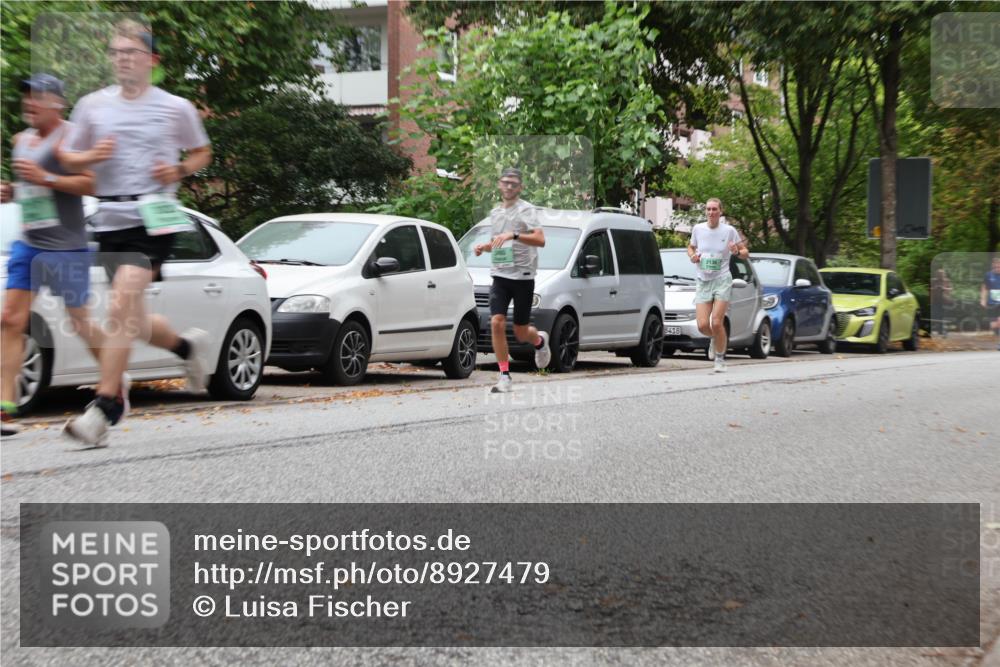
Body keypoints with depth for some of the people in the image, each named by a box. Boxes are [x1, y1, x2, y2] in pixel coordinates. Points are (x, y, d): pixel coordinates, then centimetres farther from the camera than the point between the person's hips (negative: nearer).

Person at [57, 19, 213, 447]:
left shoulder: (176, 108, 4)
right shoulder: (92, 105, 11)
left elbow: (202, 153, 17)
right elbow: (68, 159, 16)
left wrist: (179, 171, -3)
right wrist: (93, 156, -6)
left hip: (154, 218, -5)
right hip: (110, 219, 5)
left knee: (120, 308, -19)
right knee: (132, 321, 10)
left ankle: (104, 408, -18)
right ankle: (188, 346, 40)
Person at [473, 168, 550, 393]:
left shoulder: (527, 210, -6)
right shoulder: (495, 213, 14)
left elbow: (540, 240, -20)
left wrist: (513, 235, -32)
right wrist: (485, 246, 8)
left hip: (523, 276, -4)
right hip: (500, 275, 5)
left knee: (521, 333, 3)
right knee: (497, 323, -13)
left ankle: (540, 340, 40)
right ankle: (504, 376, -6)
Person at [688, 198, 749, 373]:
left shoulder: (729, 230, -3)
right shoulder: (698, 229, 4)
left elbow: (745, 253, 4)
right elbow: (690, 247, 21)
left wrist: (737, 252, -19)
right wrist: (692, 256, -2)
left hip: (722, 280, -2)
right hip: (702, 281, 2)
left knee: (716, 323, -12)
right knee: (703, 326, -8)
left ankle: (720, 360, 7)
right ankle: (715, 339, 29)